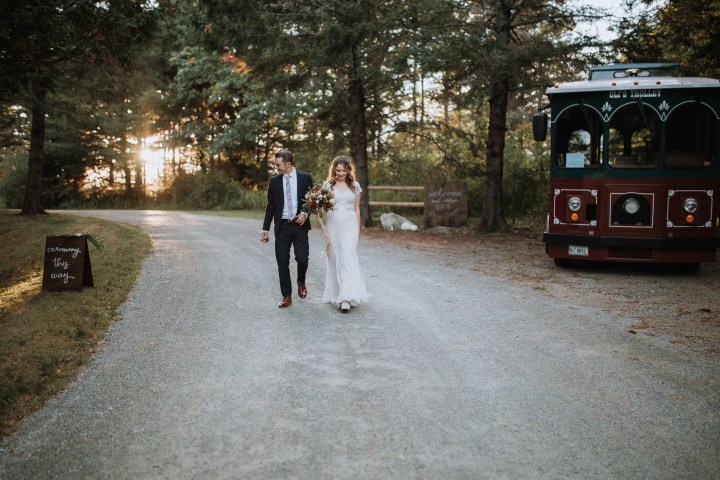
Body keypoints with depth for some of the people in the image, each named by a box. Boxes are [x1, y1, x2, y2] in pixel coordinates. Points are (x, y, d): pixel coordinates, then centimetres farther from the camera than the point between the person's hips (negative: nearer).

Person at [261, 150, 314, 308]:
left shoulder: (305, 177, 1)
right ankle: (287, 296, 13)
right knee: (282, 262, 1)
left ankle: (301, 282, 23)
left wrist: (305, 212, -12)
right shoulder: (274, 180, 6)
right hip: (282, 226, 2)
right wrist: (265, 228, 5)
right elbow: (271, 205, 9)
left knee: (302, 258, -9)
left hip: (300, 225, -2)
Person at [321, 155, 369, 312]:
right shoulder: (328, 185, 4)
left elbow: (357, 209, 11)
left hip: (350, 224, -1)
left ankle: (347, 298, -19)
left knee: (348, 256, -12)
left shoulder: (355, 186, 7)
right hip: (333, 224, 1)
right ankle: (336, 293, 21)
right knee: (334, 258, 6)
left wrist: (358, 229, 12)